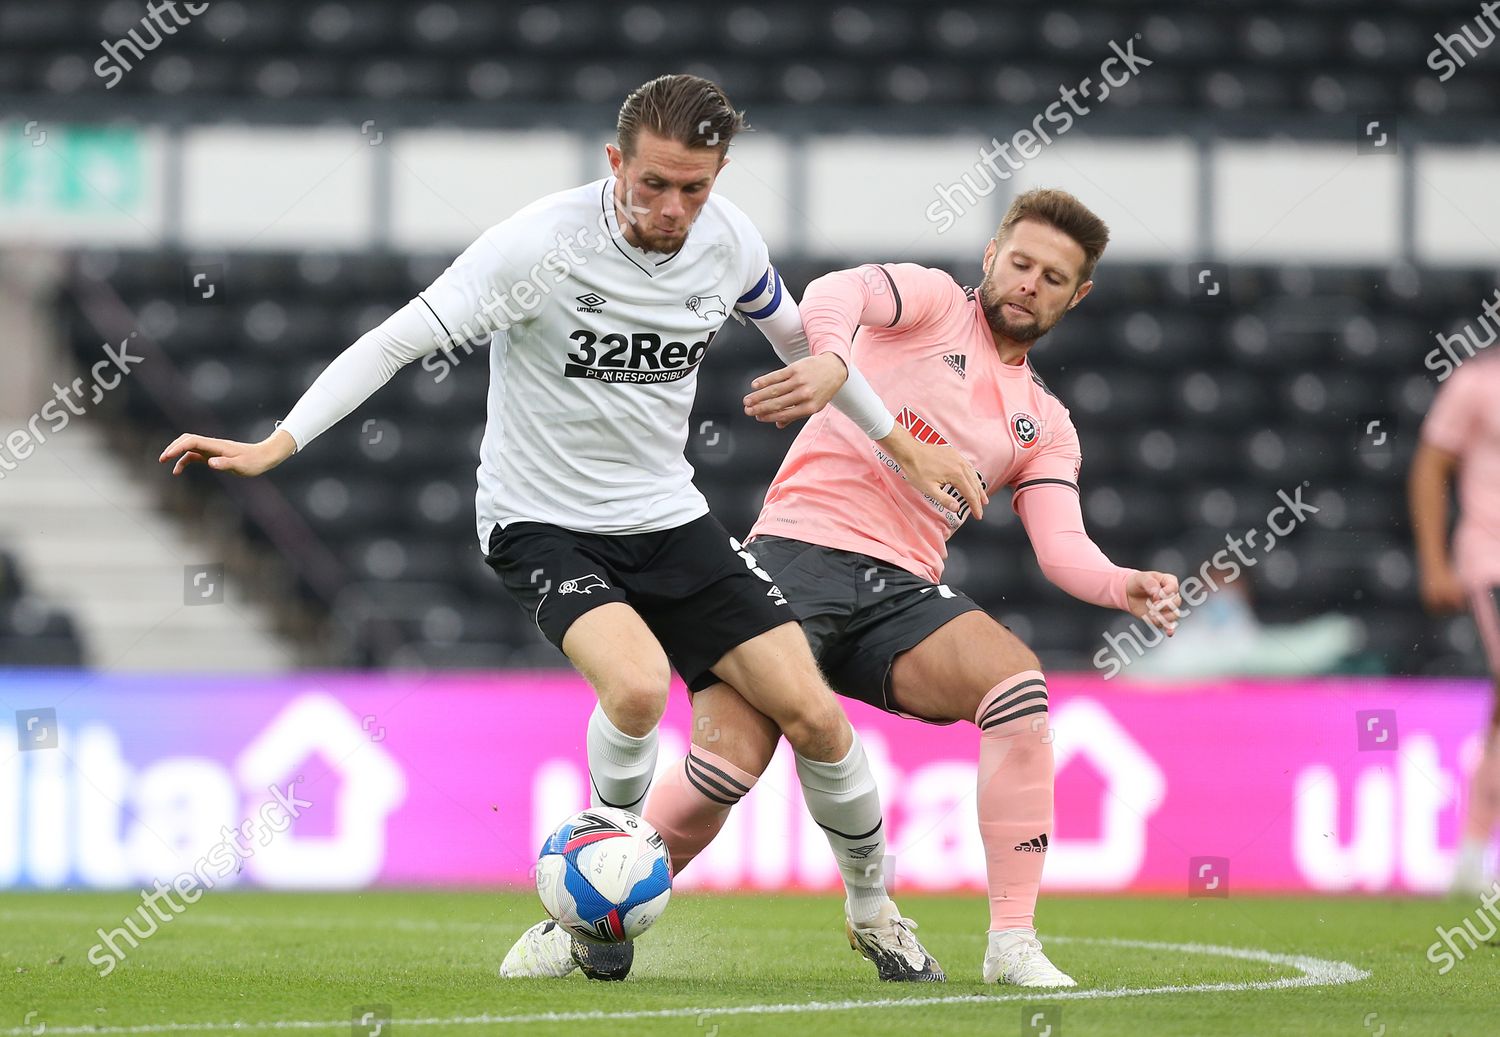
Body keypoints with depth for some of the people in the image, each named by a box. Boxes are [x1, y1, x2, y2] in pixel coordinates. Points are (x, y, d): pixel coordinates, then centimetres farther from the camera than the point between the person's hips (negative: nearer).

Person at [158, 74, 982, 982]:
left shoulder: (728, 239, -5)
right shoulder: (542, 244, -21)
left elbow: (796, 333, 17)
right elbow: (398, 342, -19)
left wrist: (902, 443, 22)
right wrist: (271, 448, -26)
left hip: (669, 517, 5)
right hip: (545, 524, -5)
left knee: (814, 715, -5)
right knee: (638, 684, -33)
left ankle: (873, 908, 22)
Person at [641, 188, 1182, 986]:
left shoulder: (1044, 426, 20)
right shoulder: (935, 303, 6)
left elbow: (1062, 550, 8)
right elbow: (836, 293, -16)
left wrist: (1125, 587, -15)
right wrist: (831, 356, -40)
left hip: (901, 590, 4)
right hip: (803, 549, -4)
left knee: (1017, 682, -24)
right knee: (727, 766, -19)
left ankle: (1013, 943, -22)